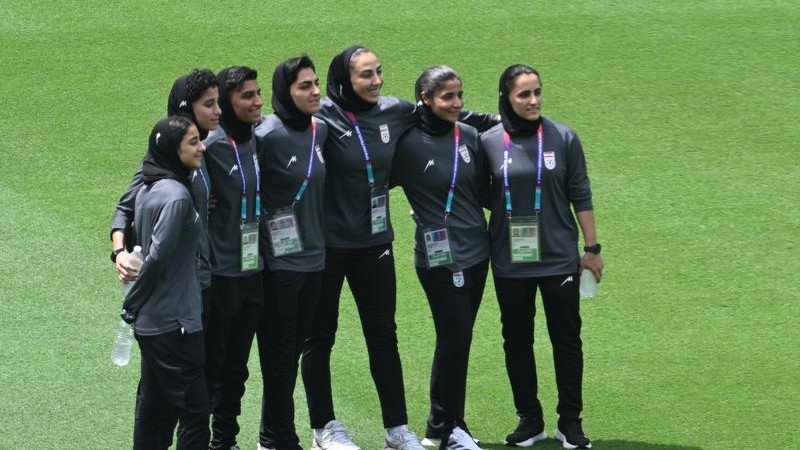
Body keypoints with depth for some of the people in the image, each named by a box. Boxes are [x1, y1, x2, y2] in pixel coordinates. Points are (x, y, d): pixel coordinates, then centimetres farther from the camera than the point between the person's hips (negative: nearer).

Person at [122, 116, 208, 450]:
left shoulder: (147, 189, 10)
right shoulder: (177, 195, -19)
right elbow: (157, 255, -20)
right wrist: (132, 305, -11)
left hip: (149, 322, 9)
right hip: (174, 322, -9)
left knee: (153, 408, 14)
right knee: (194, 411, -4)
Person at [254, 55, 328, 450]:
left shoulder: (319, 130, 7)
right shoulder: (268, 135, -17)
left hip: (312, 256, 7)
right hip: (278, 261, -7)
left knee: (292, 350, 14)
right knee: (279, 353, 2)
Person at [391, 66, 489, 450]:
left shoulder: (468, 136, 6)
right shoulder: (408, 143, -10)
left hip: (476, 251, 6)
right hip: (440, 256, -6)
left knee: (456, 339, 11)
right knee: (455, 337, -5)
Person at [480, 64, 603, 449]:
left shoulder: (563, 139, -3)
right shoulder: (489, 142, -3)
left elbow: (580, 196, 2)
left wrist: (592, 248, 2)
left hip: (558, 258, -1)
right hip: (510, 261, 1)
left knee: (566, 338, 4)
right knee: (517, 340, 8)